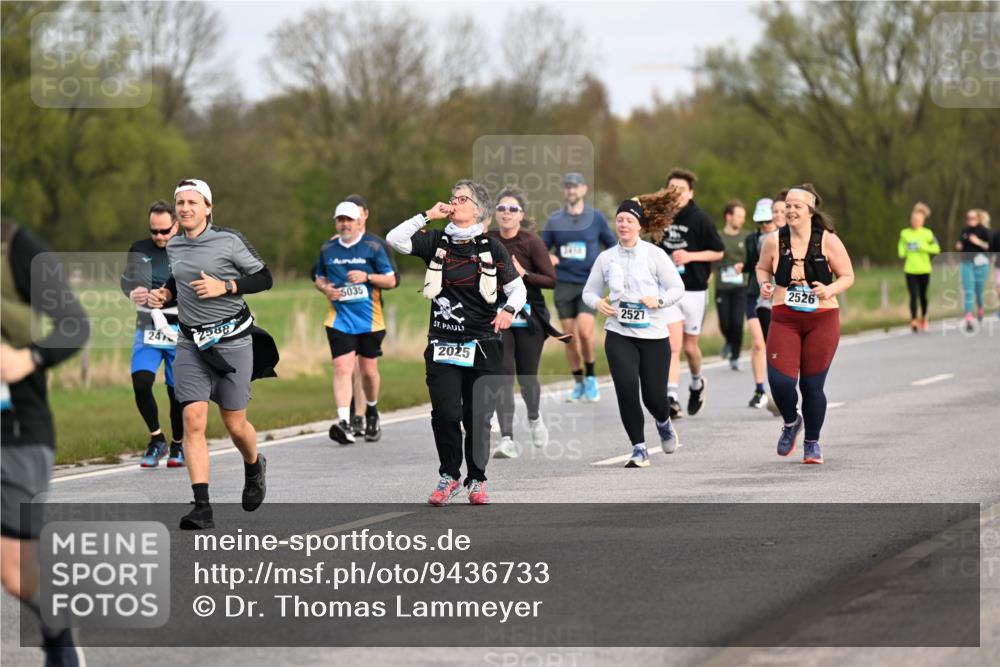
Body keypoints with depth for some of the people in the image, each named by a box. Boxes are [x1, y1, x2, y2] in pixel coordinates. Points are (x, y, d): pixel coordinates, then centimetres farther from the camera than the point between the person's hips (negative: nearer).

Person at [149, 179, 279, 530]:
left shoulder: (229, 241, -8)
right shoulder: (174, 247, 6)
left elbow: (264, 278, -5)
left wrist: (224, 286, -17)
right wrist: (165, 292, 4)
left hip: (231, 339, -3)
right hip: (191, 343, 3)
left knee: (235, 424, 5)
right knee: (193, 419, -13)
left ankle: (254, 466, 42)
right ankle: (202, 507, -15)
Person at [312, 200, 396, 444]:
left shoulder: (372, 246, -1)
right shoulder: (328, 248, 7)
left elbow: (391, 280, -1)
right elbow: (319, 276, 20)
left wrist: (367, 277, -17)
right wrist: (325, 288, -3)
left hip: (370, 321, -1)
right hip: (339, 320, 1)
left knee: (369, 371, 9)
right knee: (342, 368, -15)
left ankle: (372, 412, 36)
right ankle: (344, 422, -25)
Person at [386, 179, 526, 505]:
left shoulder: (491, 247, 1)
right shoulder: (437, 242, 6)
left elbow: (517, 288, 3)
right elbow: (394, 239, -4)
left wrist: (509, 310, -17)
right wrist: (428, 216, -6)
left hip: (482, 346, -1)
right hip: (443, 344, 1)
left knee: (477, 416, 1)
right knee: (445, 412, -5)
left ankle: (476, 480, 14)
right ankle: (449, 476, 12)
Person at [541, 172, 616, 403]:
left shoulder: (596, 217, 3)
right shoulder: (554, 220, 6)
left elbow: (612, 245, 11)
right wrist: (547, 258, -10)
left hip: (589, 283, -2)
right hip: (564, 285, 2)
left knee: (585, 331, -18)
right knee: (570, 338, 2)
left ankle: (591, 377, 2)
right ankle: (579, 384, 17)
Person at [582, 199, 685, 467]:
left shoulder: (654, 254, -3)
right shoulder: (605, 258, 5)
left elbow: (677, 288, -1)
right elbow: (589, 291, 14)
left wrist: (658, 301, -19)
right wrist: (597, 303, -9)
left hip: (653, 335, -2)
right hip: (618, 334, 2)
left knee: (654, 394, -1)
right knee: (626, 387, -14)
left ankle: (664, 423, 37)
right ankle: (639, 449, -3)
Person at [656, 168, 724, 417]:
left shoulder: (700, 219, -7)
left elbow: (719, 252, -3)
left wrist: (691, 256, -15)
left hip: (694, 290, -2)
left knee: (689, 345, 9)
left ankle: (697, 383, 38)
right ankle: (671, 397, -17)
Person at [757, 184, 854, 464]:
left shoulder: (828, 241, -5)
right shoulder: (774, 242, 0)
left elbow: (847, 276, 3)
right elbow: (762, 268, 18)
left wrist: (829, 290, -16)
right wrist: (764, 284, -4)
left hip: (822, 320, -1)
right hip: (784, 320, 1)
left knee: (812, 385, 2)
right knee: (780, 381, -14)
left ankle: (812, 443, 24)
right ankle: (791, 423, 20)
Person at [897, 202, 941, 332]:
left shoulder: (927, 233, -1)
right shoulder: (904, 233, 4)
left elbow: (936, 249, -5)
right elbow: (901, 251, 15)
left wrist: (922, 246, -16)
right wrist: (904, 252, -8)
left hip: (924, 269, 0)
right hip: (910, 270, 0)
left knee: (923, 296, 12)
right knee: (913, 296, -12)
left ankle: (923, 318, 33)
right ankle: (913, 320, -15)